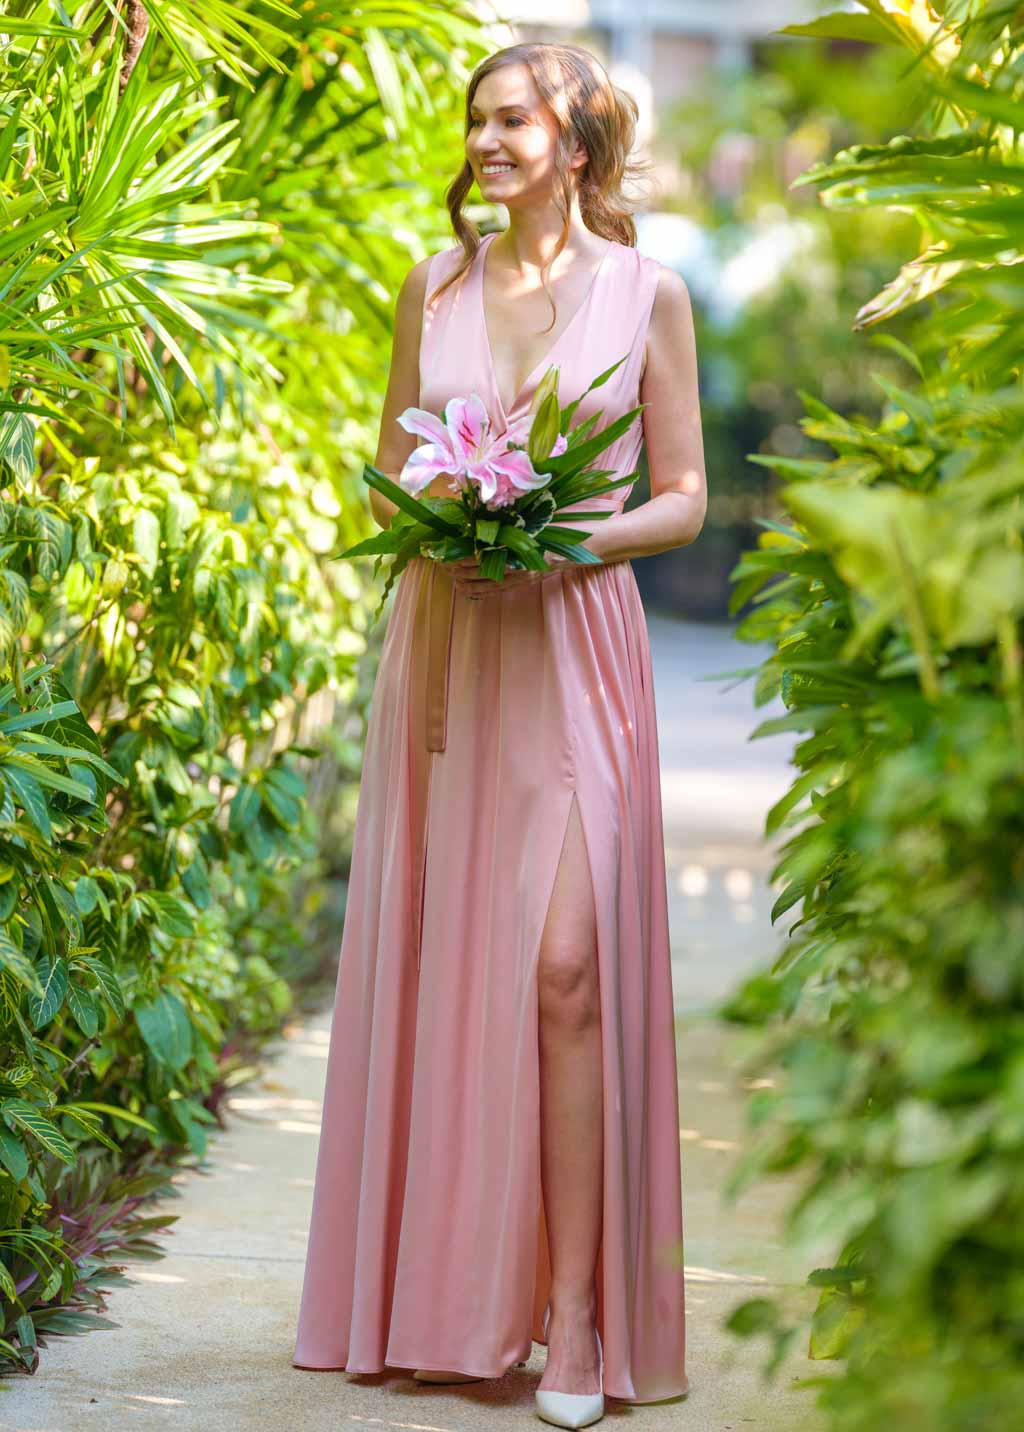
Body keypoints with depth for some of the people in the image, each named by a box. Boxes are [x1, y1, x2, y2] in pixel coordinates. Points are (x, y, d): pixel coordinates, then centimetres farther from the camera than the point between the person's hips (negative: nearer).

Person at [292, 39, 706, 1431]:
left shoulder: (646, 293, 2)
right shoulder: (435, 285, 10)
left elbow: (684, 496, 3)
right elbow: (390, 472, 14)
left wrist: (574, 541, -14)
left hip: (574, 647, -3)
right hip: (442, 638, 3)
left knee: (564, 967, -12)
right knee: (438, 958, 5)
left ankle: (576, 1311, -5)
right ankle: (443, 1289, 17)